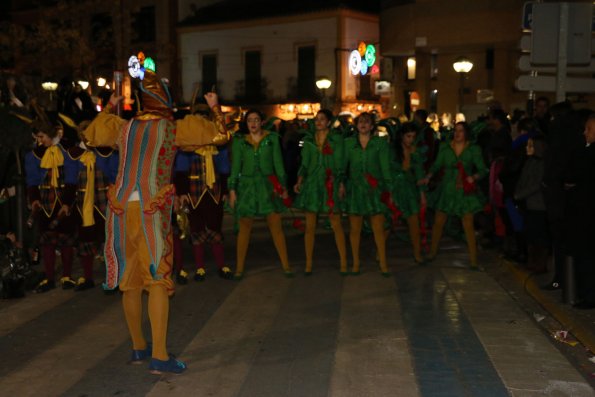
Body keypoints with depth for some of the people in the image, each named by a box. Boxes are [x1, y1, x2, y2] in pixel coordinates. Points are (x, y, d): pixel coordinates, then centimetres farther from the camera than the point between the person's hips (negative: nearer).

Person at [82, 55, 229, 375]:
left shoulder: (123, 127, 11)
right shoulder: (172, 128, -2)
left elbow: (91, 134, 30)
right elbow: (218, 134, 3)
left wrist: (110, 106, 42)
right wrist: (215, 107, 20)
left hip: (121, 208, 5)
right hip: (152, 211, -5)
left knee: (130, 279, 12)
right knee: (158, 280, -3)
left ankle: (138, 347, 23)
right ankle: (159, 356, -6)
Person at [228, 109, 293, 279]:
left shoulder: (272, 138, 5)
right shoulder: (239, 141, 5)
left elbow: (278, 163, 7)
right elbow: (235, 166, 5)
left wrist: (283, 186, 5)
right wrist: (232, 189, 0)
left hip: (268, 186, 0)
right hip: (247, 186, 0)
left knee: (276, 227, -1)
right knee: (244, 228, 1)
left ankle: (286, 265, 8)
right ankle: (239, 268, 8)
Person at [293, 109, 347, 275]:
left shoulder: (336, 139, 3)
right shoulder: (308, 140, 11)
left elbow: (339, 164, 2)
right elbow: (304, 163, 11)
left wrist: (340, 183, -9)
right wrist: (299, 181, -3)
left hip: (330, 185, -2)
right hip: (311, 184, 3)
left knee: (336, 225, -1)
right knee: (310, 226, 4)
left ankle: (343, 262, 7)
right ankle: (308, 264, 11)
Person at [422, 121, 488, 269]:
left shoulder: (473, 150, -2)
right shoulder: (445, 147, 3)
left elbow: (483, 170, -2)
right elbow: (436, 165, 4)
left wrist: (474, 177, -22)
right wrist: (428, 176, -14)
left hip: (465, 191, -2)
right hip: (447, 190, 2)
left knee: (468, 225, -3)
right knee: (438, 222, 6)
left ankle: (473, 260, 5)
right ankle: (433, 252, 25)